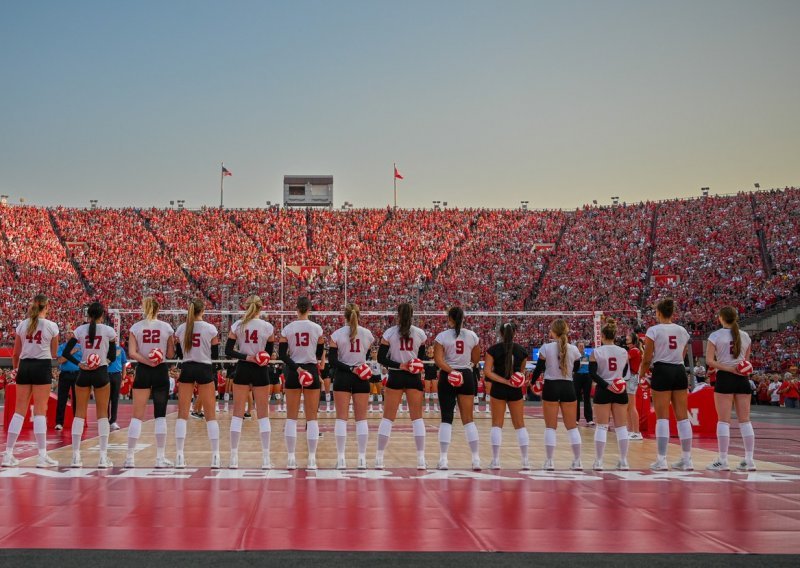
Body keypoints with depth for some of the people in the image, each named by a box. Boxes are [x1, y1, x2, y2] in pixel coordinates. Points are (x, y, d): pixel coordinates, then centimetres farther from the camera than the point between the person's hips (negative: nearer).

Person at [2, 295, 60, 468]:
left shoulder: (22, 325, 6)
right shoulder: (51, 326, -3)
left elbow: (15, 353, 11)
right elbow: (53, 353, 8)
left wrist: (16, 368, 28)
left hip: (24, 366, 3)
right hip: (42, 366, -3)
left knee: (19, 410, 7)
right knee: (40, 411, -3)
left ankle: (8, 454, 6)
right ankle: (42, 455, -5)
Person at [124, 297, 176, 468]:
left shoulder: (135, 327, 1)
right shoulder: (166, 327, -1)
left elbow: (132, 353, -9)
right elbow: (171, 355, 2)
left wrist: (147, 361, -13)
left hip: (143, 371, 1)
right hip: (161, 372, -1)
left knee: (137, 415, 4)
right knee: (160, 415, 5)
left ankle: (130, 457, 0)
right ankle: (160, 457, 3)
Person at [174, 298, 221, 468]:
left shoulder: (181, 329, 4)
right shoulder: (210, 329, -5)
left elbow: (179, 353, 10)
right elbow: (215, 355, -1)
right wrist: (217, 340, 14)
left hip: (187, 370, 2)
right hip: (205, 370, -2)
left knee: (182, 413, 4)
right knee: (210, 414, 3)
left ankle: (179, 456, -3)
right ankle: (215, 457, 1)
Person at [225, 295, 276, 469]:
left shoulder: (237, 325, -1)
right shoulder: (268, 327, -3)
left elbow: (228, 351, -5)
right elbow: (269, 353, 3)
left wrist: (246, 357, -10)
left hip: (242, 370, 1)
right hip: (260, 371, -1)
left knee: (238, 413, 5)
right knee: (263, 414, 5)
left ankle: (234, 457, 3)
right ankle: (266, 458, 2)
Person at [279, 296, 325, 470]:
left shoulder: (287, 329, -1)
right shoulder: (317, 328, -2)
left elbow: (282, 354, -6)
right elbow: (320, 354, 6)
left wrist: (296, 368, -10)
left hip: (292, 372, 1)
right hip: (311, 371, -1)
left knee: (291, 417, 6)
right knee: (312, 417, 3)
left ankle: (291, 458, 3)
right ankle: (312, 459, 0)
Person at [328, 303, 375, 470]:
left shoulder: (336, 335, -3)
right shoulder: (367, 334, 2)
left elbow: (332, 360, -9)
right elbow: (368, 356, 9)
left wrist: (350, 369, -10)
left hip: (342, 378, -1)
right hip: (362, 379, 1)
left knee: (342, 418, 1)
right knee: (361, 418, 6)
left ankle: (341, 458, -3)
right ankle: (362, 458, 5)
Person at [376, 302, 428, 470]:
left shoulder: (389, 333, -3)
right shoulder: (420, 333, 2)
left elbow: (381, 358, -6)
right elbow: (421, 357, 9)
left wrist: (399, 365, -8)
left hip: (395, 377, -1)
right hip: (414, 377, 1)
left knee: (388, 417, 4)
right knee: (417, 417, 5)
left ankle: (379, 458, 3)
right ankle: (421, 459, 1)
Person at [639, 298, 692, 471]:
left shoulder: (654, 330, -6)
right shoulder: (682, 331, 9)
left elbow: (647, 358, -5)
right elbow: (682, 356, 16)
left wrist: (641, 374, 9)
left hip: (662, 372, -4)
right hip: (680, 372, 4)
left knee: (662, 417, -3)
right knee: (682, 416, 5)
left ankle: (661, 460, -4)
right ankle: (687, 459, 7)